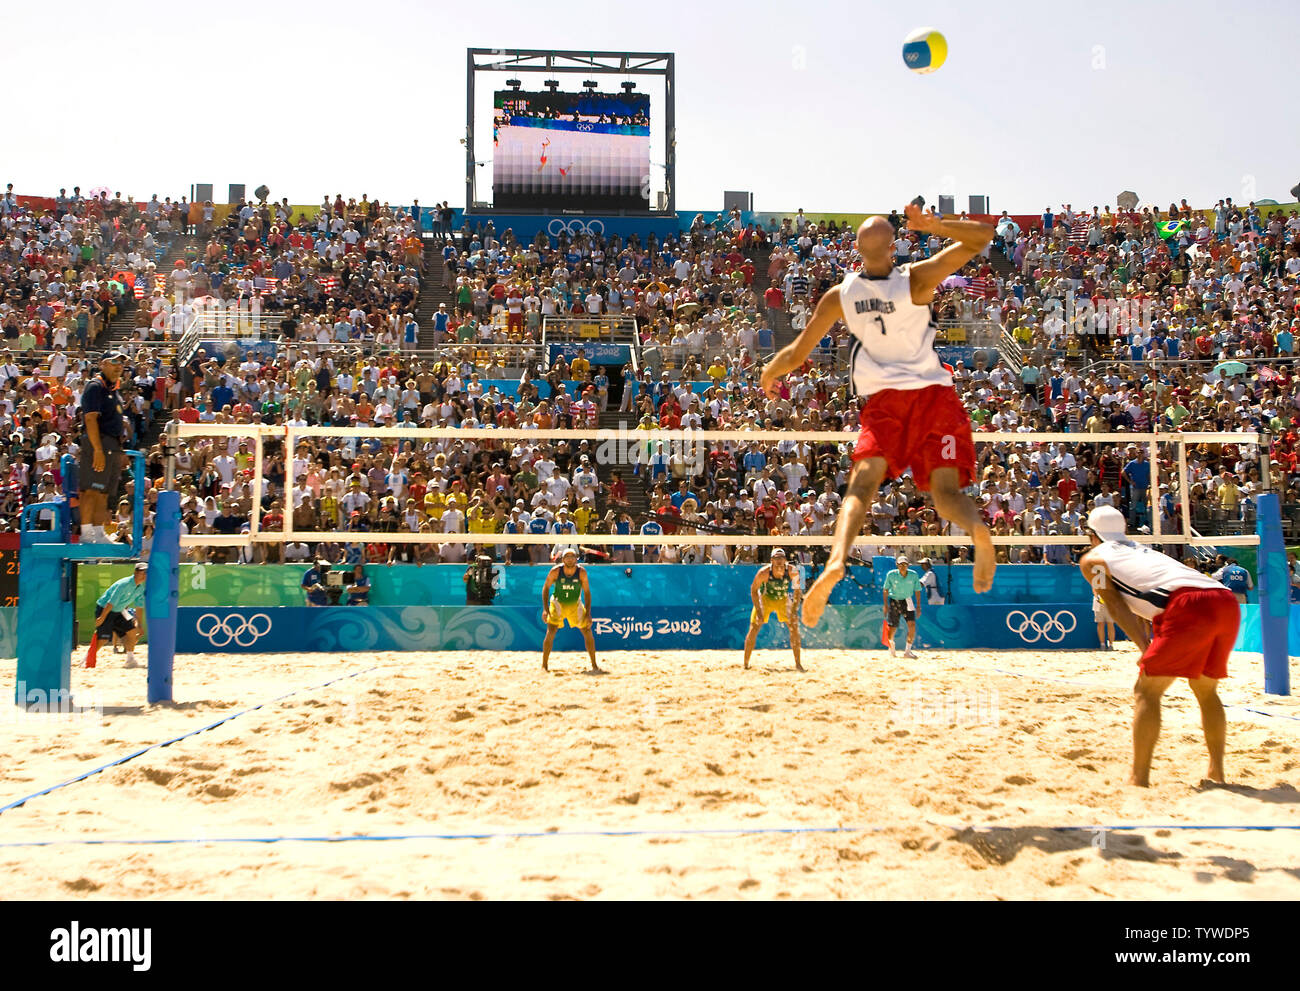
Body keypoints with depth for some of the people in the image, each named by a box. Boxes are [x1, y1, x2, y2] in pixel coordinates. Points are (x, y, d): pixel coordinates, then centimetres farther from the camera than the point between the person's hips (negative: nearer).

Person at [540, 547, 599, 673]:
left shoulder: (581, 572, -17)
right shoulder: (555, 571, -19)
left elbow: (586, 592, -9)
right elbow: (546, 588, -6)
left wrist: (588, 614, -13)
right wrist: (545, 609, -14)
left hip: (575, 604, 2)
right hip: (557, 603, -2)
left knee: (588, 632, 0)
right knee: (550, 633, -16)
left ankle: (594, 665, 14)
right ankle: (544, 666, -4)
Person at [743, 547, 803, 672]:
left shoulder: (792, 572, -23)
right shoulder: (764, 572, -29)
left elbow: (797, 591, -8)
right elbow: (753, 590, -17)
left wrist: (794, 610, -15)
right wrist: (759, 611, -20)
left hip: (783, 599, 2)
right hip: (764, 598, -2)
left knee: (794, 627, -8)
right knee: (753, 630, -8)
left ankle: (798, 664, 3)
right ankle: (746, 664, 3)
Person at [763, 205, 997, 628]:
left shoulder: (839, 296, 2)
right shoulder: (918, 279, 0)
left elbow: (796, 353, 10)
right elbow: (983, 235, 8)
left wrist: (769, 374, 29)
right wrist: (934, 226, -2)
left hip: (884, 400, 0)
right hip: (935, 394, 1)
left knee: (862, 483, -10)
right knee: (945, 490, -2)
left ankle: (836, 561, -35)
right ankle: (977, 529, -35)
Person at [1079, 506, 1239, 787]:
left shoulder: (1092, 558, 18)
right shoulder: (1143, 550, 39)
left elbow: (1115, 605, 7)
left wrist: (1145, 647, 1)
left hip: (1189, 605, -7)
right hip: (1228, 599, 7)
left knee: (1146, 690, 1)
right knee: (1206, 690, 24)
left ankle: (1139, 781, -3)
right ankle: (1216, 774, 27)